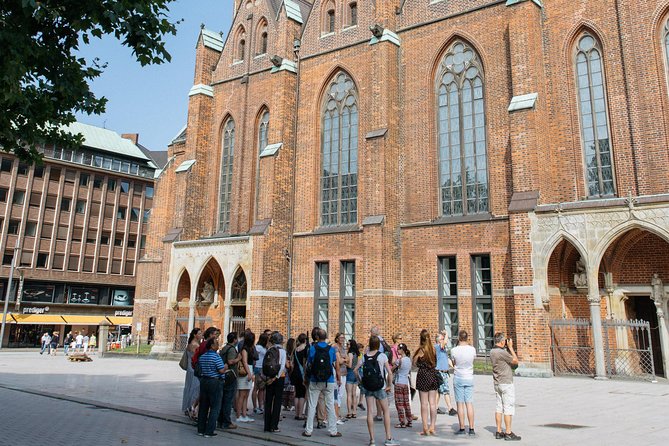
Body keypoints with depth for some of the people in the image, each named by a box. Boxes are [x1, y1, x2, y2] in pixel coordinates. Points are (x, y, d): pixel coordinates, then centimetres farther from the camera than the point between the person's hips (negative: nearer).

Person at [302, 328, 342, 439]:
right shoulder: (331, 349, -2)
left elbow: (308, 365, 1)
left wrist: (306, 378, 16)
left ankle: (308, 430, 13)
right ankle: (333, 431, 13)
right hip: (329, 381, 0)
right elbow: (335, 365, 5)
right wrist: (338, 378, 18)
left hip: (314, 381, 0)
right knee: (330, 406, 8)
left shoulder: (312, 348, -5)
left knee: (312, 406, 8)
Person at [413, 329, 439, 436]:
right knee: (433, 403, 9)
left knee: (424, 403, 3)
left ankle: (425, 428, 5)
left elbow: (414, 363, -3)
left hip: (423, 376, -4)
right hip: (433, 375, 4)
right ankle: (432, 426, 13)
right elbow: (435, 362, 10)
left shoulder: (421, 349, -12)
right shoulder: (433, 349, -2)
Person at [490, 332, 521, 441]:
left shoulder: (492, 352, 6)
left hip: (497, 383, 8)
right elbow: (515, 361, -11)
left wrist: (507, 348, 11)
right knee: (508, 408, -1)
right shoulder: (502, 352, -21)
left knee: (499, 407, 11)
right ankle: (508, 433, 2)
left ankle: (499, 432, 15)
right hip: (506, 383, -8)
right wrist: (510, 347, -7)